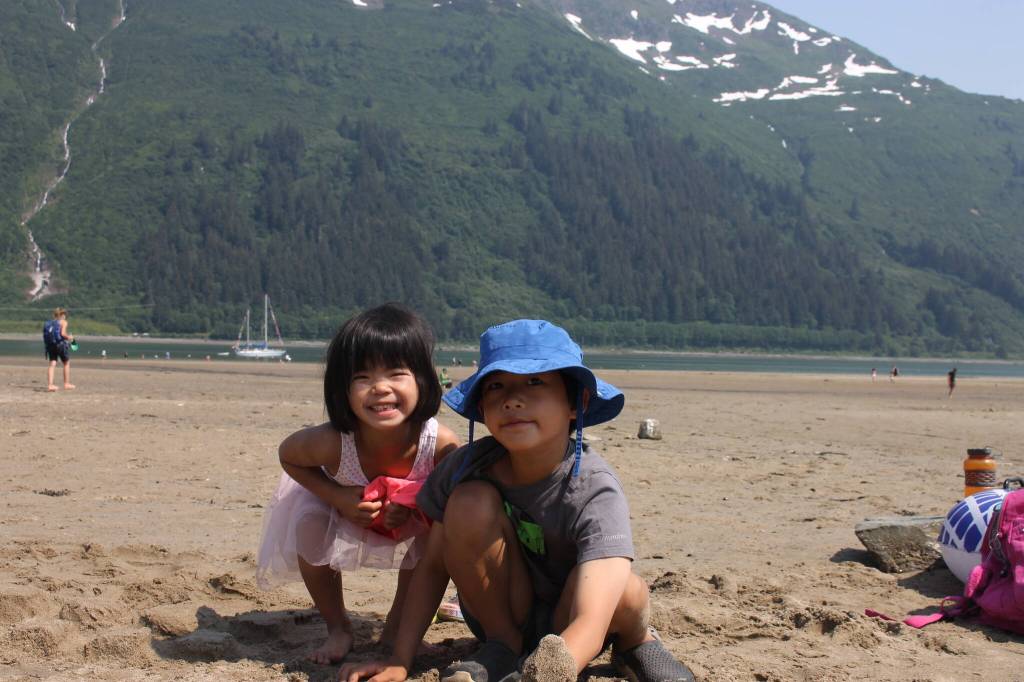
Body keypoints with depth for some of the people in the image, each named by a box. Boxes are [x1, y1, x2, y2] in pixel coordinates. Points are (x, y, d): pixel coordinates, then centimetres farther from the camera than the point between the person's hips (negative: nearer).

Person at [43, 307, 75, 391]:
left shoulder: (49, 323, 14)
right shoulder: (63, 322, -2)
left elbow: (46, 335, 6)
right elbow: (63, 333, -17)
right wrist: (69, 337, 2)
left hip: (50, 345, 5)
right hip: (60, 344, -5)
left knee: (52, 364, 2)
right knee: (66, 363, 12)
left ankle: (50, 384, -8)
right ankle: (67, 384, 16)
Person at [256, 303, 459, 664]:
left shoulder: (441, 444, -39)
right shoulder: (332, 442, -41)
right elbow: (288, 455, -18)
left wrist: (416, 510, -36)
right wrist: (338, 497, -31)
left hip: (413, 510, 1)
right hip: (341, 503, -1)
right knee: (310, 525, -27)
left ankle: (396, 626, 3)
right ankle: (338, 627, -1)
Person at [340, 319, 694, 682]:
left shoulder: (594, 491, -29)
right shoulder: (466, 467, -19)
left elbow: (591, 620, -42)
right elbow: (433, 566, -7)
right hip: (499, 611, 3)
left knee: (627, 591, -37)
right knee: (471, 500, -25)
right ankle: (501, 647, -5)